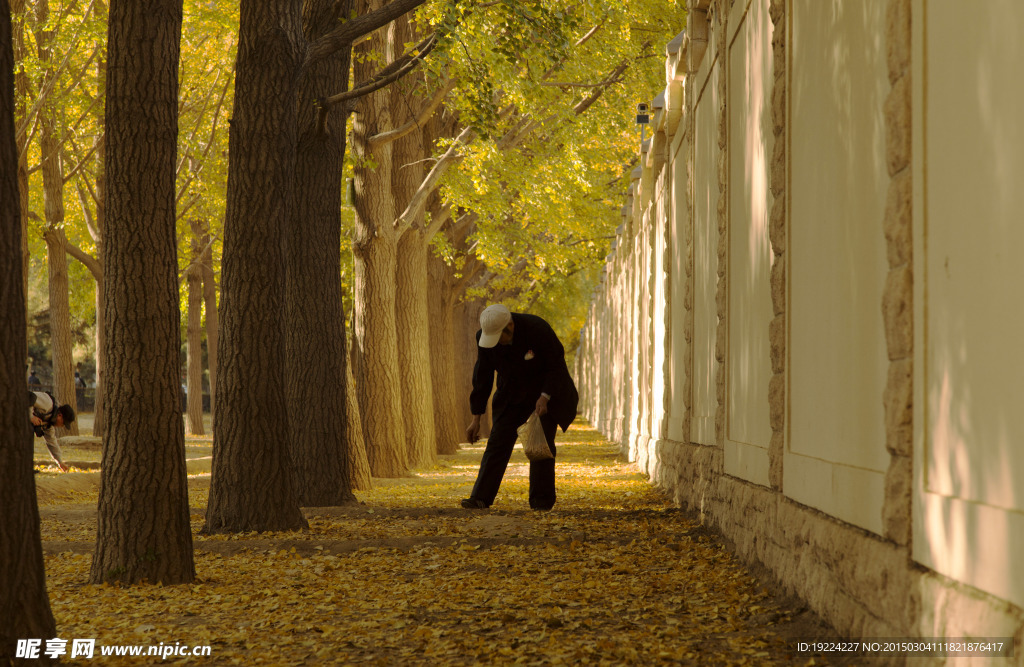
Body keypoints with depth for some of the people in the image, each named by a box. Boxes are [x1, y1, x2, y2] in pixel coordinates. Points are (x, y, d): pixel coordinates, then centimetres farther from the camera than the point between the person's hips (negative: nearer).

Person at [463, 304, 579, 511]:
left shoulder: (538, 330, -29)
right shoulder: (485, 337, -17)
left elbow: (556, 366, -17)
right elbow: (482, 377, -8)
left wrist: (545, 398, -30)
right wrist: (476, 418, -8)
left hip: (545, 392, -3)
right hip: (512, 396, 3)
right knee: (498, 441, -8)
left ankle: (541, 501, 0)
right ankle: (481, 498, -14)